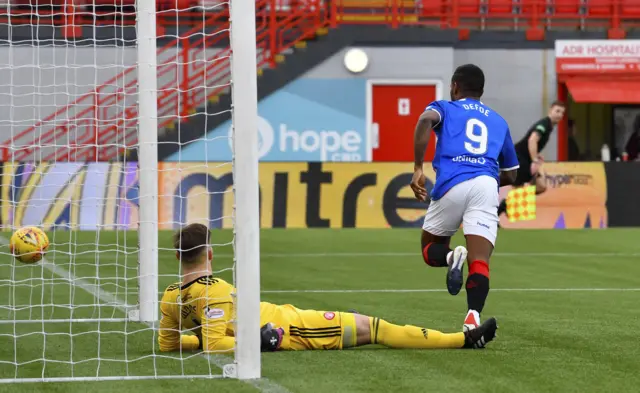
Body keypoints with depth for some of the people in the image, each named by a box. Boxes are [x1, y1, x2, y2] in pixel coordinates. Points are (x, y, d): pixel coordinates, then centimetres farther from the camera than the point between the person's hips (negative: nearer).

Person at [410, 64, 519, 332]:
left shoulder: (444, 108, 22)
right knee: (479, 261, -9)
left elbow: (425, 120, -5)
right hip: (486, 184, 1)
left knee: (431, 250, 19)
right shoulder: (498, 121, 31)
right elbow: (510, 175, 32)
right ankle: (473, 317, -34)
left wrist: (418, 169, -9)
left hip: (451, 186, -1)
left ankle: (451, 256, -16)